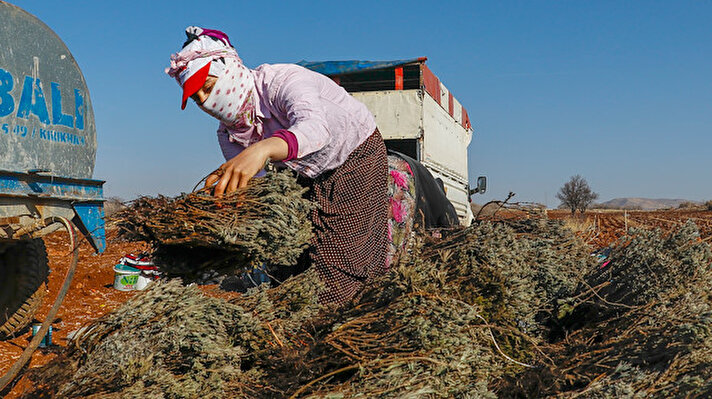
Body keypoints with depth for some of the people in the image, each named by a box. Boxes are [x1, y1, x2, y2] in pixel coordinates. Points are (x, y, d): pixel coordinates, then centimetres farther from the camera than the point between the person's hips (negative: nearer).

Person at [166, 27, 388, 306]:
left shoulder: (283, 81, -33)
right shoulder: (228, 135, -9)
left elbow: (316, 126, -56)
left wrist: (262, 149, -74)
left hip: (358, 156, -7)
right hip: (309, 177, 7)